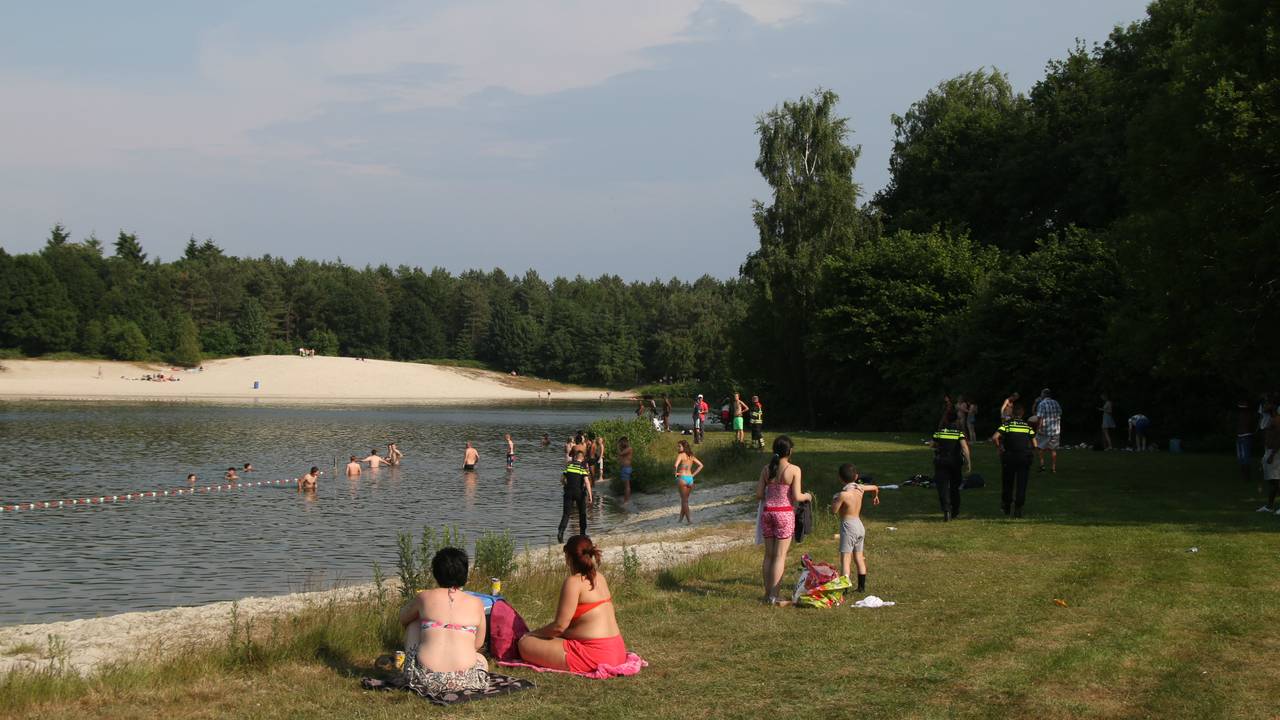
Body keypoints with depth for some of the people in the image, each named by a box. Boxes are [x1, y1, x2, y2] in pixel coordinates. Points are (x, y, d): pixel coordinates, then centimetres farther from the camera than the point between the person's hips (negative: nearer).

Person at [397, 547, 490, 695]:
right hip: (463, 681, 1)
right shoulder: (476, 604, 6)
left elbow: (403, 619, 26)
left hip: (425, 680, -1)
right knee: (481, 660, 39)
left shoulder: (424, 597, 5)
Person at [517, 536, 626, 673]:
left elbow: (559, 626, -15)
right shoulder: (599, 577, 12)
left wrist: (532, 634, -1)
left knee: (525, 644, -10)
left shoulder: (574, 581, -14)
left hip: (594, 655, -10)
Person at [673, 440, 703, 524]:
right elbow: (701, 465, 14)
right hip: (690, 479, 6)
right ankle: (681, 517, 28)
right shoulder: (691, 456, 11)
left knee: (684, 500, 0)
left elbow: (675, 465, -26)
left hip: (682, 478, -6)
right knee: (685, 499, 18)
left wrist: (676, 473, -7)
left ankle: (689, 519, -4)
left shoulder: (680, 455, -9)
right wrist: (693, 474, 11)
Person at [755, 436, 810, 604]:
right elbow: (796, 496, -11)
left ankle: (767, 593, 18)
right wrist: (807, 496, 9)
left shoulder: (766, 469, 3)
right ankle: (774, 597, -2)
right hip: (784, 512, -4)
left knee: (768, 555, 13)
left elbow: (758, 495, 3)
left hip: (767, 511, 4)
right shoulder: (794, 470, -9)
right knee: (780, 556, -1)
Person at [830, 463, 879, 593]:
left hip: (848, 525, -7)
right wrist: (875, 497, 42)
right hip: (859, 525, 7)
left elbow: (834, 510, -12)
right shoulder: (860, 488, 2)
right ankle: (862, 587, 22)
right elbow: (875, 488, 21)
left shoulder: (843, 494, -18)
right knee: (859, 558, 16)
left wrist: (834, 499, 4)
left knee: (845, 559, -8)